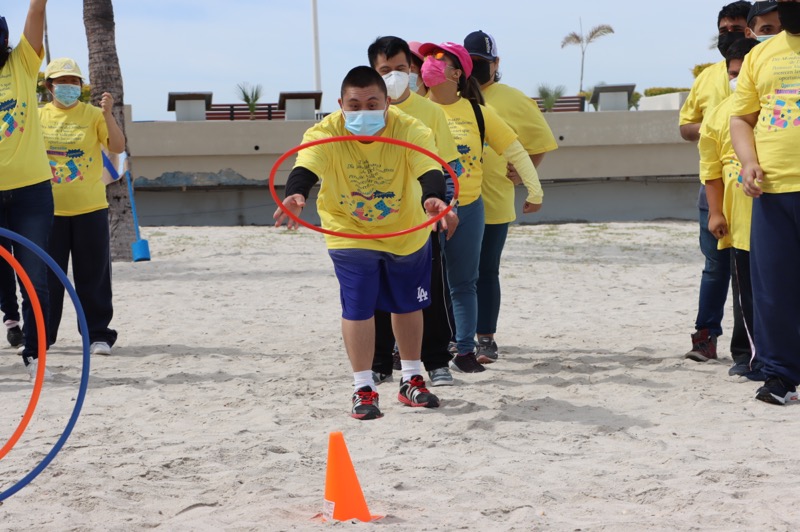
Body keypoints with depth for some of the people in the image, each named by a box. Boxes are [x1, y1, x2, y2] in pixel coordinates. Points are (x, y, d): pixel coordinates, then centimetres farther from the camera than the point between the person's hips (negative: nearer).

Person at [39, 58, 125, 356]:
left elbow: (118, 147, -11)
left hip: (89, 208, -2)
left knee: (92, 276, 2)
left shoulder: (93, 115, 0)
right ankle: (42, 335, 17)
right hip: (50, 209, 2)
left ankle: (98, 335, 10)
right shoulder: (38, 116, 6)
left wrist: (108, 115, -22)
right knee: (47, 275, 7)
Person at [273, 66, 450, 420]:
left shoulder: (410, 131, -25)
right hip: (350, 233, -2)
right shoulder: (325, 134, -25)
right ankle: (363, 389, 7)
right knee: (358, 308, -8)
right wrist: (297, 194, -65)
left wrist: (432, 199, -62)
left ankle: (412, 380, 34)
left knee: (408, 305, 15)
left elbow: (428, 170, -39)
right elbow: (306, 167, -41)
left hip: (407, 232, 2)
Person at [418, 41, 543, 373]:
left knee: (463, 283, 7)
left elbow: (515, 151, 7)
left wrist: (535, 192, 11)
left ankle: (465, 352, 14)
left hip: (468, 209, 1)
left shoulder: (477, 113, -1)